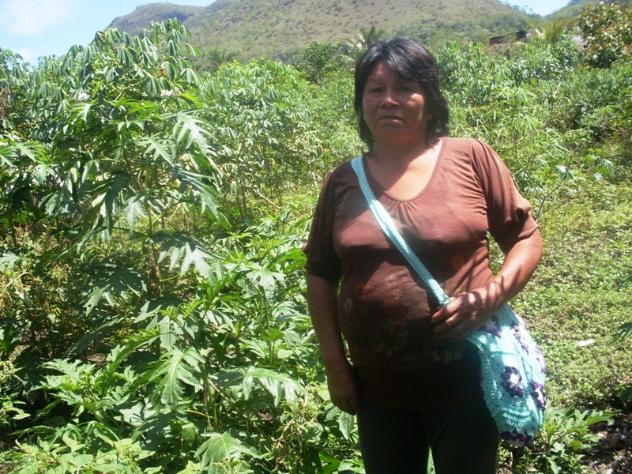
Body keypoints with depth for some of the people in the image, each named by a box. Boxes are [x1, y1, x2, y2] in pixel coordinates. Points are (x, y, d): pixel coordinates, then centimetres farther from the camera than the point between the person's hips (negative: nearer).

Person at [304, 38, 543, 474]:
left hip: (464, 380, -2)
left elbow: (527, 239, 1)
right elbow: (320, 276, 8)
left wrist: (493, 295, -16)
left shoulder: (472, 159, -5)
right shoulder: (343, 182, 2)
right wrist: (334, 363, 3)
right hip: (376, 387, 3)